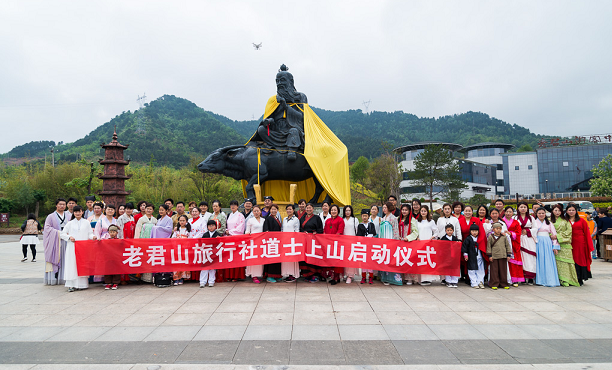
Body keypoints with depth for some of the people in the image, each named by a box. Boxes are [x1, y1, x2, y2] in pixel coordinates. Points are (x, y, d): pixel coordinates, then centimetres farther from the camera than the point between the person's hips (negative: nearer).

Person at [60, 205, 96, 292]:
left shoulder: (86, 223, 11)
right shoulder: (70, 223, 11)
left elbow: (90, 233, 8)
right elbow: (62, 234, 10)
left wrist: (93, 237, -13)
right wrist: (69, 237, -8)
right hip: (72, 247, 0)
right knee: (72, 265, -4)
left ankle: (82, 284, 3)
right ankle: (72, 285, 0)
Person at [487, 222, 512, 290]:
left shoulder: (504, 237, 5)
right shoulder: (490, 237, 0)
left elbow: (508, 246, 10)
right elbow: (488, 247, 2)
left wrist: (508, 255, 5)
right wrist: (490, 256, -2)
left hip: (503, 256, 2)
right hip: (494, 256, -2)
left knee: (503, 270, 7)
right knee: (494, 270, 2)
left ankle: (503, 284, 18)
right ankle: (494, 284, 9)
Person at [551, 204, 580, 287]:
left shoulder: (565, 220, 10)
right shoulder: (550, 221, 11)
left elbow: (569, 230, 1)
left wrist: (559, 236, -9)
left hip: (565, 244, 0)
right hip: (555, 243, 0)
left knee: (566, 260, -6)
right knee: (558, 260, -5)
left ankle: (567, 279, -2)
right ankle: (561, 280, -3)